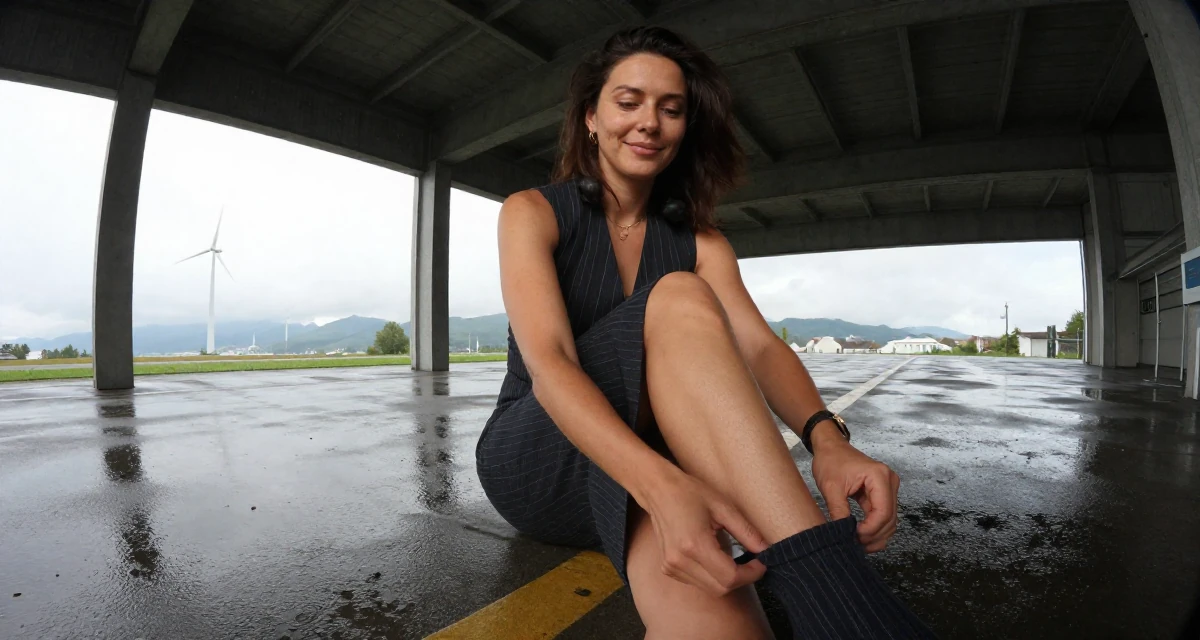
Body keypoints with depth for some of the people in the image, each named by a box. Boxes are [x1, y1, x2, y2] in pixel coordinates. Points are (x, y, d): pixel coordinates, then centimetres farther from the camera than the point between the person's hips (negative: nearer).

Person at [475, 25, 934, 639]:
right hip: (535, 465, -1)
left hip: (637, 475, 2)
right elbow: (547, 363, -23)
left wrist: (826, 438, -34)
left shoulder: (699, 242, 6)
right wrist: (663, 486, -41)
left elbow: (760, 347, -10)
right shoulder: (532, 213, -6)